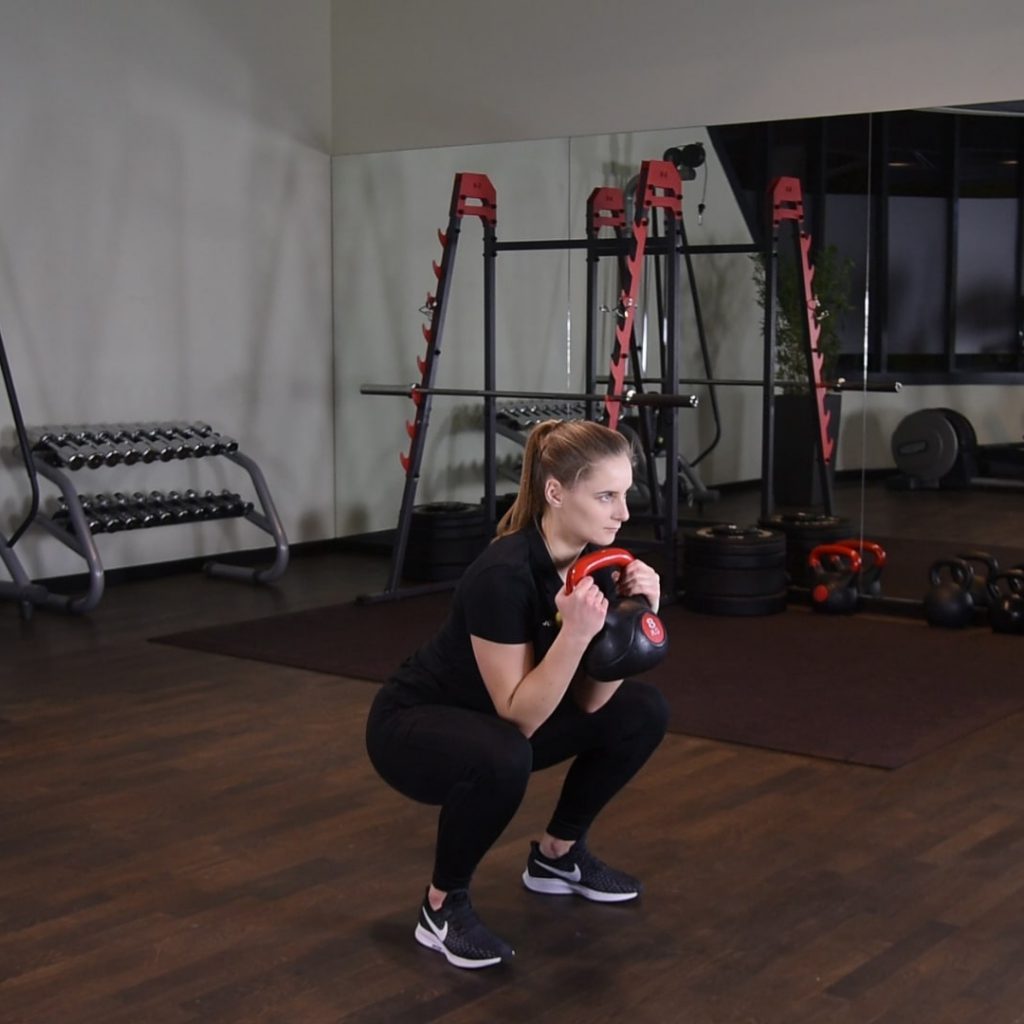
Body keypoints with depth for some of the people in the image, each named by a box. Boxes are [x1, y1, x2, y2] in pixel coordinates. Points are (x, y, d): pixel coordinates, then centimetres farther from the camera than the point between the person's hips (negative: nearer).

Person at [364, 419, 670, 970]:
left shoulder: (595, 558, -10)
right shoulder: (504, 574, -33)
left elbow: (590, 700, -9)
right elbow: (521, 717, -30)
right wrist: (576, 632, -42)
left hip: (497, 718, 8)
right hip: (413, 725, -8)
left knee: (640, 712, -5)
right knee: (500, 758, -39)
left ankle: (556, 856, 13)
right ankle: (442, 906, -13)